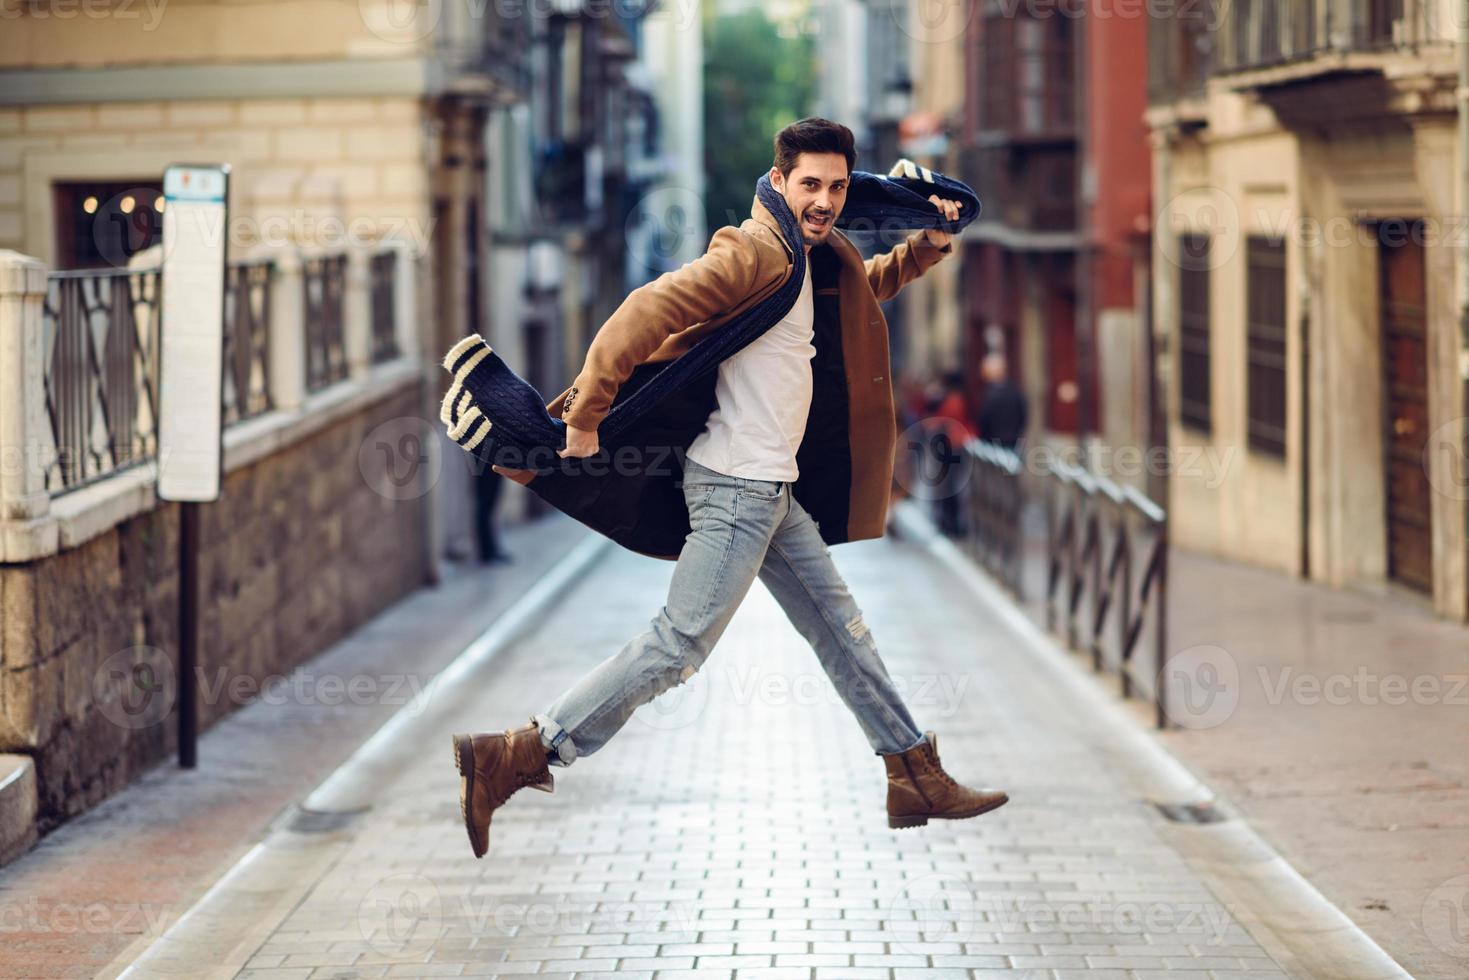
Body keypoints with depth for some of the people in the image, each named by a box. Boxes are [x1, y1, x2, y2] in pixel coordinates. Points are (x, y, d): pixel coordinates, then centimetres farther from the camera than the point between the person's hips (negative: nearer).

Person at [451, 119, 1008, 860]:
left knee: (840, 628, 14)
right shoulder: (754, 252, -15)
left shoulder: (822, 259, 14)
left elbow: (870, 285, 39)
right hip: (737, 484, -10)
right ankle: (511, 757, -13)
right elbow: (645, 314, -23)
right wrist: (584, 417, -21)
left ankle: (917, 778, 23)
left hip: (774, 491, 10)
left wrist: (927, 246, 21)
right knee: (680, 644, -13)